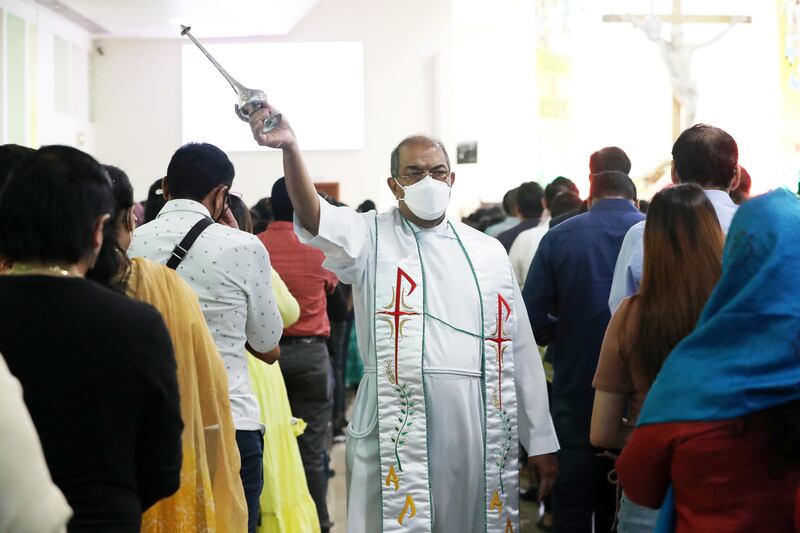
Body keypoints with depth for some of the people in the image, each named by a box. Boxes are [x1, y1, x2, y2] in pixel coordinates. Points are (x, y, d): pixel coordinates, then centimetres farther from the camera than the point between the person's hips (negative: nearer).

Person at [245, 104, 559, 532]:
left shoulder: (487, 252, 13)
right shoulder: (371, 238, 4)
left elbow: (519, 351, 14)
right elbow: (313, 216, -17)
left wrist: (541, 441, 12)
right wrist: (290, 147, -36)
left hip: (480, 428, 3)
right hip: (398, 430, -3)